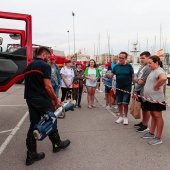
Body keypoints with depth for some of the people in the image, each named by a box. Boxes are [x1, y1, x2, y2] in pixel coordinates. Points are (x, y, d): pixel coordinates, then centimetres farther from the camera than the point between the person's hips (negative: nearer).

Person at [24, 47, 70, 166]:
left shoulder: (28, 66, 15)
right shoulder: (45, 66, -10)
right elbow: (47, 86, -18)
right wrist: (56, 99, -8)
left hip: (30, 99, 7)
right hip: (43, 99, -7)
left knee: (33, 125, 10)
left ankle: (31, 154, 12)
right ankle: (57, 144, 31)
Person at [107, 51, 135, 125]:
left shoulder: (129, 66, -5)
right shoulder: (116, 66, 3)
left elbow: (133, 76, -3)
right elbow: (111, 74, -2)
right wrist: (108, 75, -25)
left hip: (127, 87, -3)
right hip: (118, 87, 4)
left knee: (125, 103, -3)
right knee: (119, 103, 10)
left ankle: (125, 117, 15)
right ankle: (121, 117, 26)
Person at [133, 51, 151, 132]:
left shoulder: (149, 67, -16)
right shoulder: (142, 67, 16)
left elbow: (144, 80, -23)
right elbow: (135, 77, 13)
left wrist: (142, 81, -11)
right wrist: (137, 80, -5)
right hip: (139, 91, 9)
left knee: (146, 108, 1)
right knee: (143, 107, 19)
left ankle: (145, 126, 11)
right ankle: (143, 122, 32)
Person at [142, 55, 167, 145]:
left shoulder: (159, 70, -18)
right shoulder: (153, 71, 13)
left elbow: (163, 78, -40)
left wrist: (156, 87, -27)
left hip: (156, 99, -10)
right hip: (150, 98, 10)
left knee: (158, 117, -2)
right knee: (153, 116, 17)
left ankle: (158, 138, 6)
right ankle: (151, 133, 29)